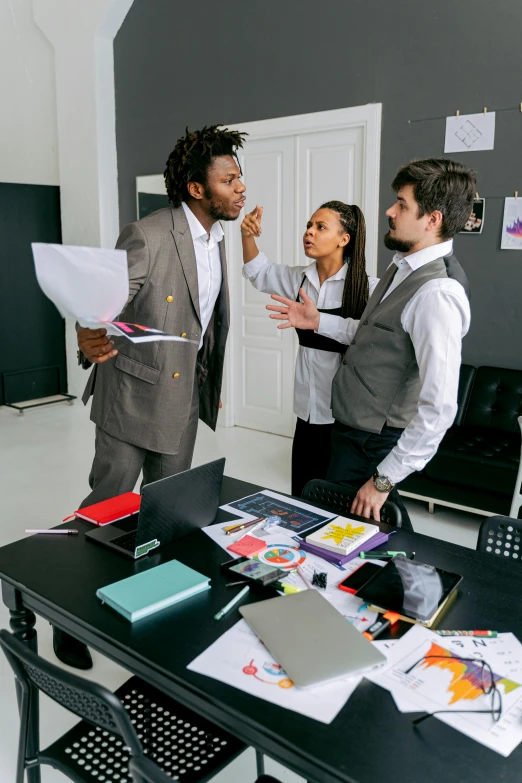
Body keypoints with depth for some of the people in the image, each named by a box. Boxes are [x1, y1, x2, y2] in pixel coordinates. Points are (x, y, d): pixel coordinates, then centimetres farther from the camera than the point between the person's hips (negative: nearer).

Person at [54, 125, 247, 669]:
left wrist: (211, 380, 20)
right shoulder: (147, 236, -19)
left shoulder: (215, 237, 6)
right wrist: (89, 339, -45)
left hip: (186, 392, 7)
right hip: (134, 392, -7)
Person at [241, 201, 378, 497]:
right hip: (309, 410, 6)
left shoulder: (368, 287, -12)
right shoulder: (300, 278, 9)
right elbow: (259, 273, 22)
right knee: (302, 499, 13)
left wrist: (319, 321, -36)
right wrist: (248, 236, 4)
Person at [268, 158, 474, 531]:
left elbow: (439, 407, -29)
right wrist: (319, 322, 6)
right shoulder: (405, 265, 4)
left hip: (373, 443, -8)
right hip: (351, 423, 8)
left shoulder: (437, 293, -26)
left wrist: (384, 479, -24)